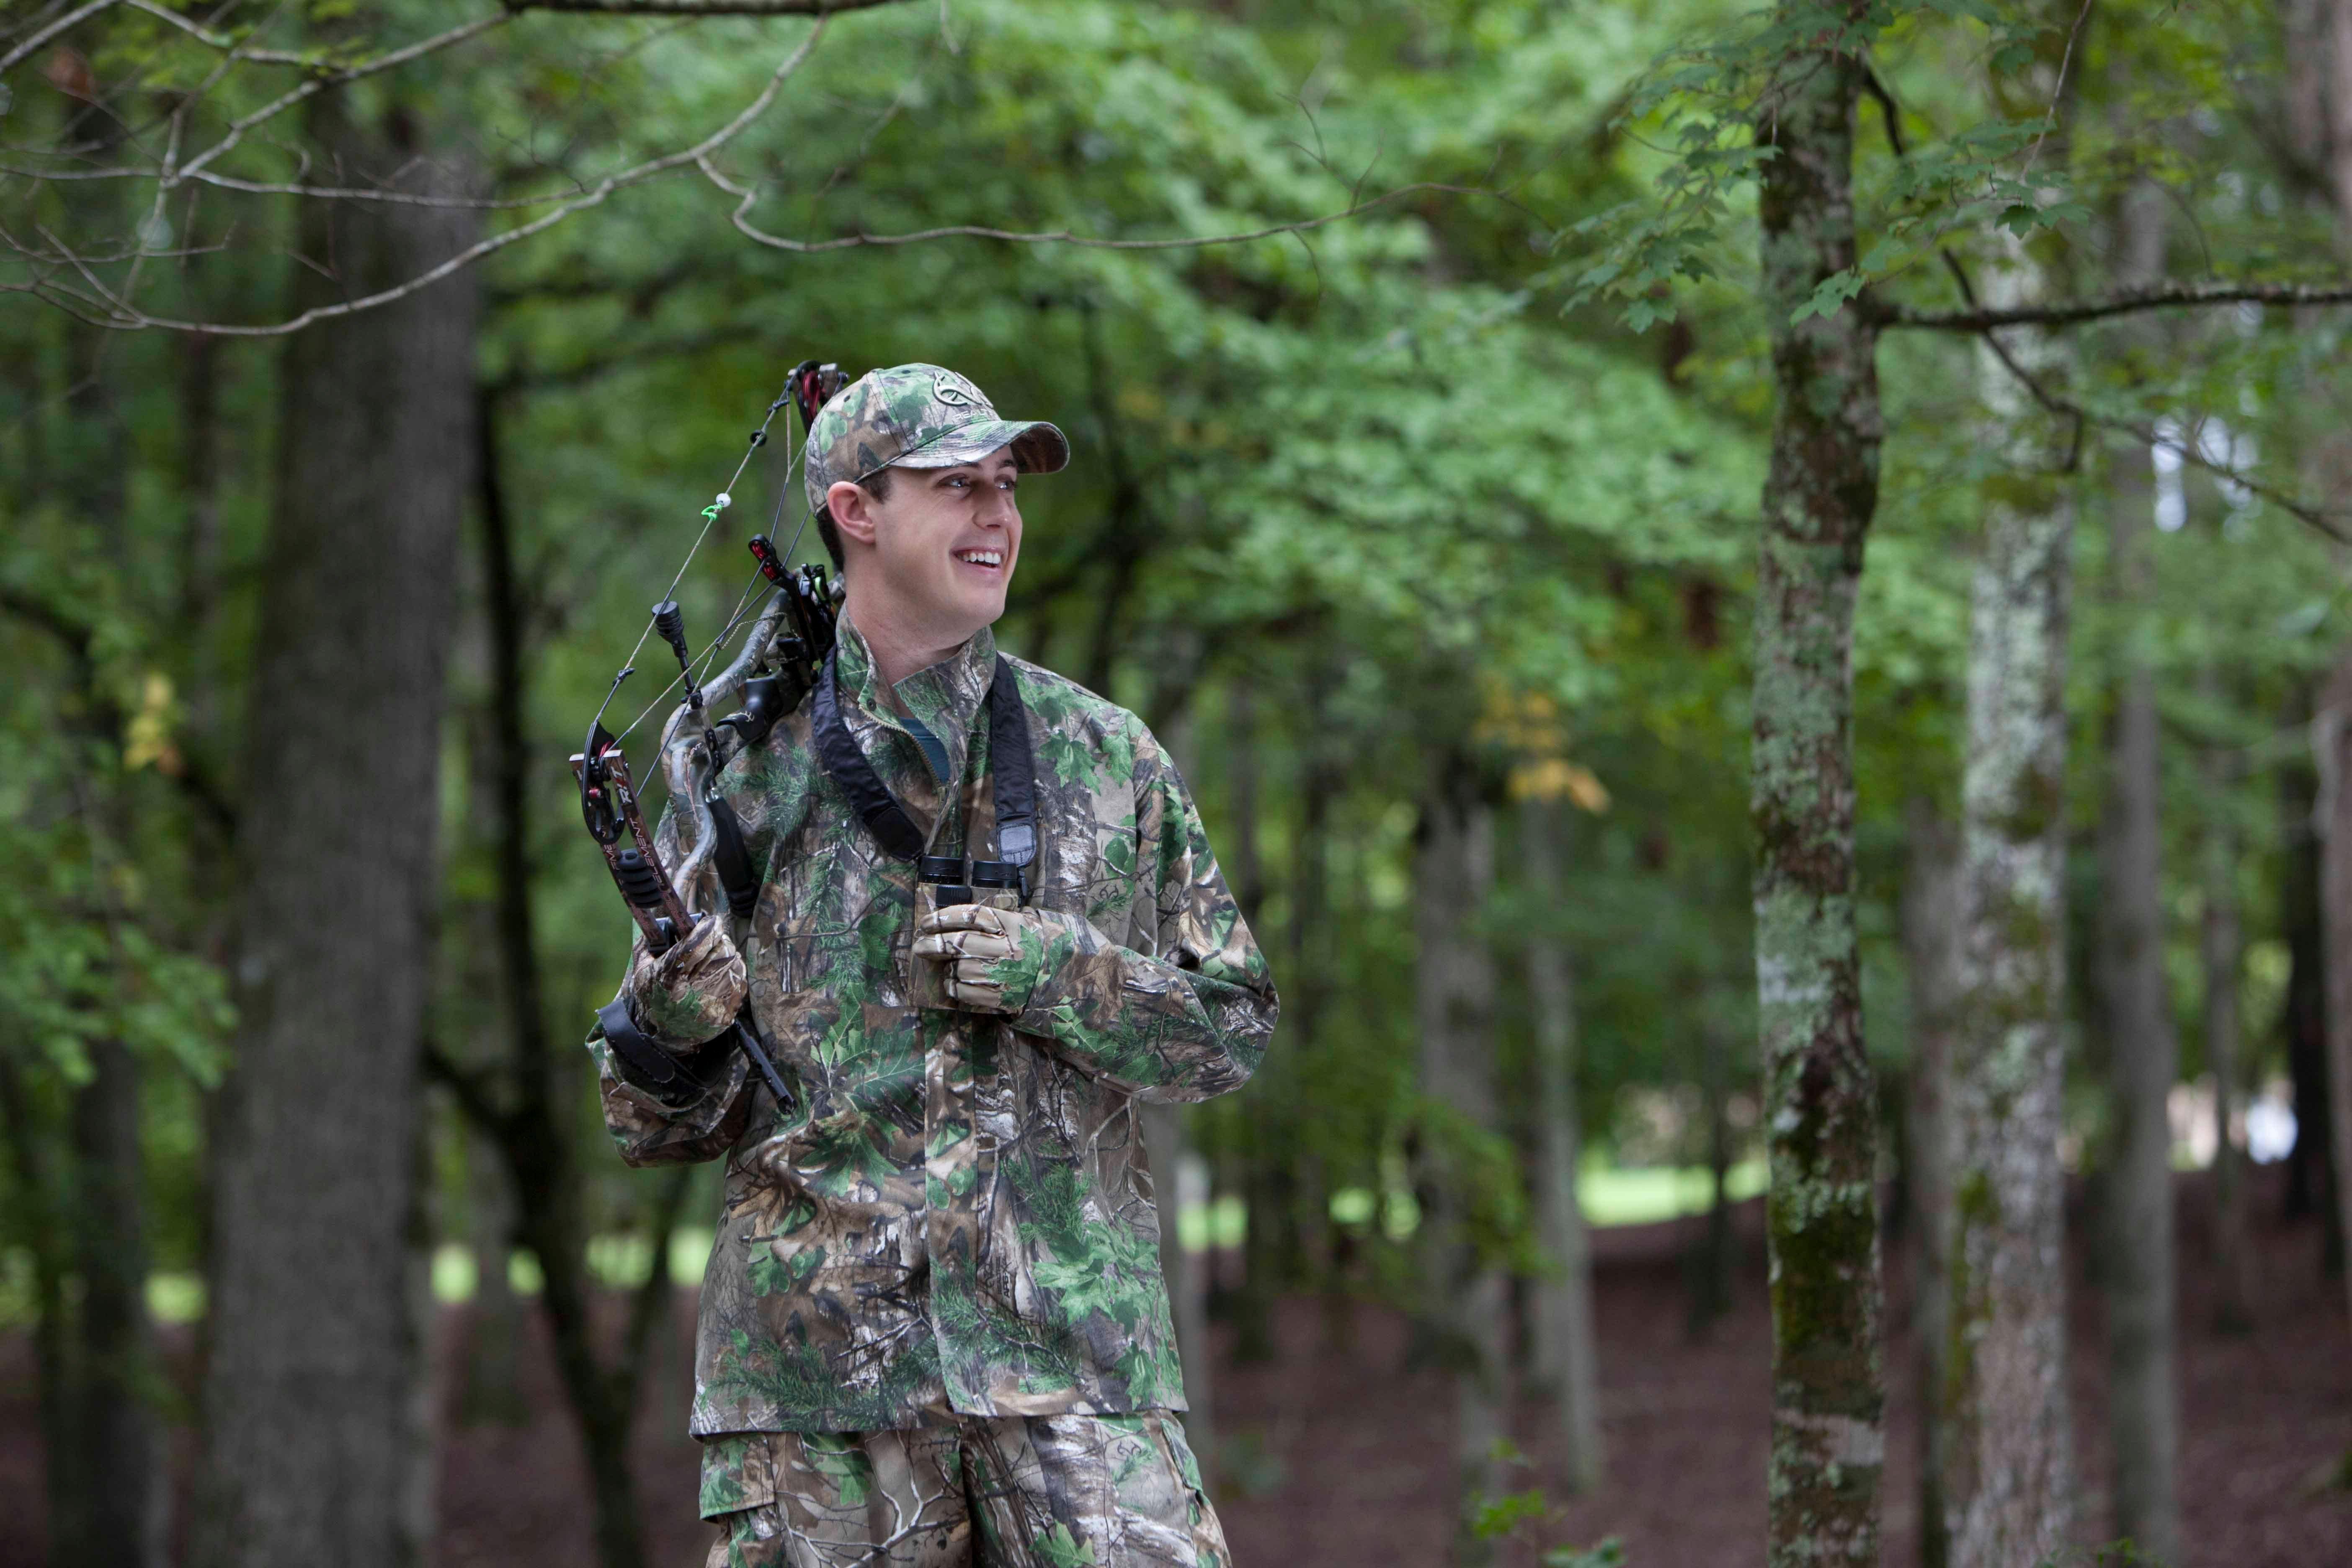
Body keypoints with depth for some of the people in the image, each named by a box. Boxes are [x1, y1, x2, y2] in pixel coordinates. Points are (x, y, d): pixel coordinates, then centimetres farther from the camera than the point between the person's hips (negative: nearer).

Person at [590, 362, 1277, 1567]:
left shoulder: (1106, 757, 10)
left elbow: (1232, 1029, 10)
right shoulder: (742, 772, 7)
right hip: (816, 1356, 0)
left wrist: (1062, 975, -8)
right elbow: (659, 1130, 10)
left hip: (1068, 1339, 0)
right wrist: (667, 1027, -13)